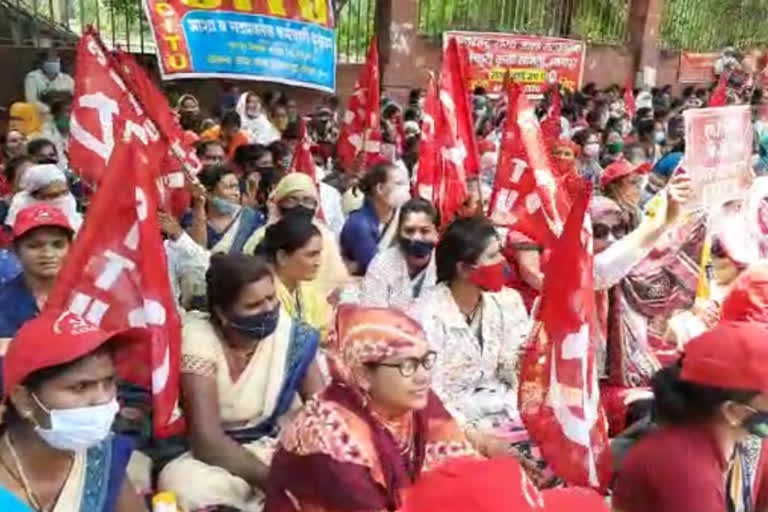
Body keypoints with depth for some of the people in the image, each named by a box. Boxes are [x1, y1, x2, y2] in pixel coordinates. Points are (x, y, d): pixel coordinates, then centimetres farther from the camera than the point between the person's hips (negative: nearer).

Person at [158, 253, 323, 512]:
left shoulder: (287, 330, -11)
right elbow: (207, 440, -24)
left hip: (274, 442, 2)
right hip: (218, 453, -1)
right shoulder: (199, 338, -19)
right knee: (182, 484, -34)